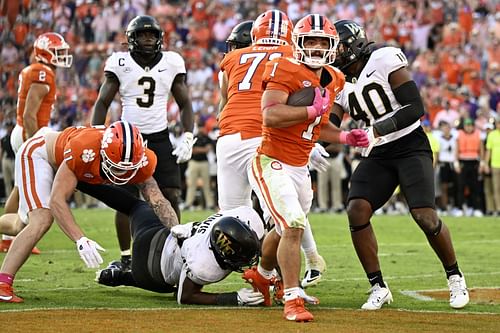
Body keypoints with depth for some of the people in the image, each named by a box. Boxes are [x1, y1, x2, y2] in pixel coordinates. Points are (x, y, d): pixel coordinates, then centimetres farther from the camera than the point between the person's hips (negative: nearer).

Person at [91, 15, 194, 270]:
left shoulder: (171, 63, 2)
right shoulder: (121, 63, -2)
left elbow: (184, 103, 11)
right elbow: (103, 103, 3)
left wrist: (187, 139, 0)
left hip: (160, 138, 1)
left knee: (171, 196, -7)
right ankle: (126, 259, 8)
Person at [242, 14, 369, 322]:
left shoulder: (332, 81, 8)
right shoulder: (285, 71, -17)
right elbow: (271, 116, -30)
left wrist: (344, 137, 4)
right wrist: (313, 109, -23)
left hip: (300, 168, 8)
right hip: (272, 164, -8)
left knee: (285, 230, 23)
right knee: (293, 226, -20)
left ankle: (261, 274, 50)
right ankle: (293, 300, -16)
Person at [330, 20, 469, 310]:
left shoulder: (385, 60, -13)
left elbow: (416, 108, -18)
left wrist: (379, 130, -28)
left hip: (411, 147, -6)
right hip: (378, 156, 6)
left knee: (425, 216, -19)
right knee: (356, 211, -15)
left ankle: (455, 278, 6)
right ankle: (379, 288, -4)